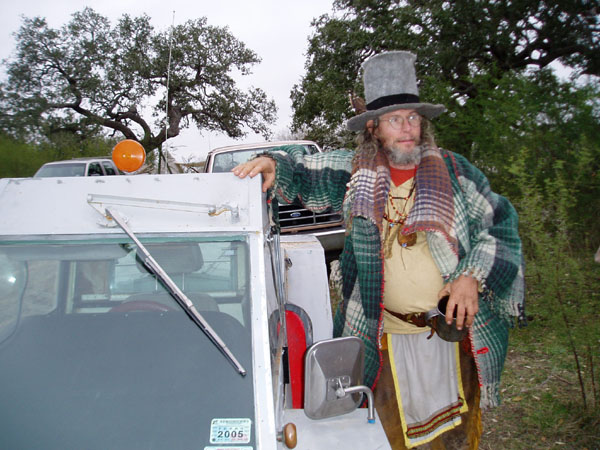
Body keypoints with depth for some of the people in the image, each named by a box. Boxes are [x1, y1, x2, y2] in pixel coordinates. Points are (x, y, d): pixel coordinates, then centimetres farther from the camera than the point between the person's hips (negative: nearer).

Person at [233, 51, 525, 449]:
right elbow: (306, 171, 8)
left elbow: (501, 223, 2)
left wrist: (473, 275, -10)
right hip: (388, 337, 0)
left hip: (455, 330, 1)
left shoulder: (454, 171, -3)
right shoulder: (357, 173, -2)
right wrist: (274, 165, -13)